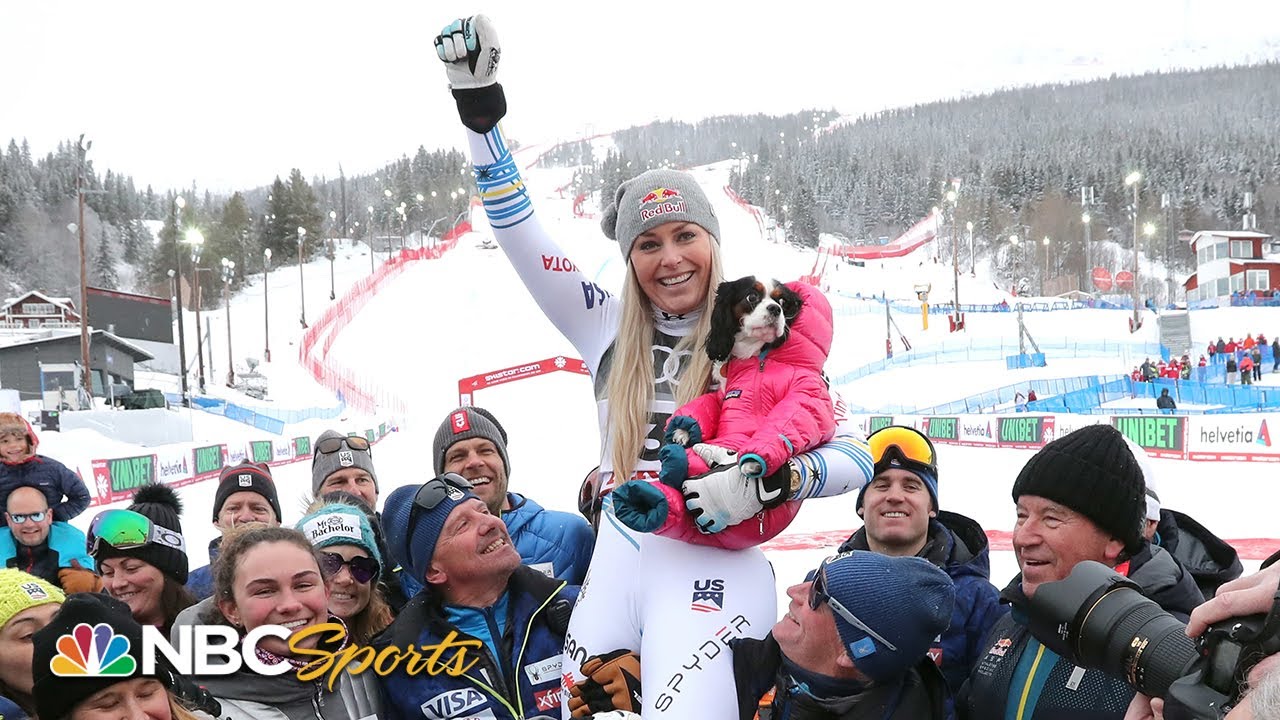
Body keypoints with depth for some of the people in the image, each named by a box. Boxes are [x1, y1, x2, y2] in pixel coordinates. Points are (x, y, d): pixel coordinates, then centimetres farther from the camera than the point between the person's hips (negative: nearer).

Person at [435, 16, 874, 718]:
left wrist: (767, 482, -19)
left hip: (712, 573, -4)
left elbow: (855, 456, -1)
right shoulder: (609, 328, 11)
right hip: (613, 564, 4)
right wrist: (479, 109, 2)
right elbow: (523, 240, 8)